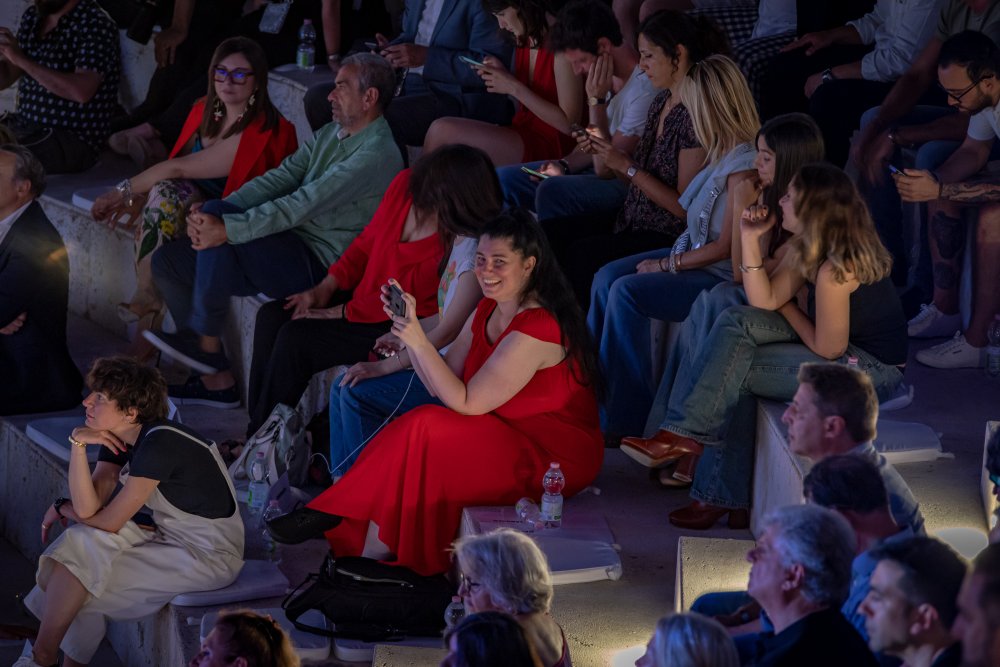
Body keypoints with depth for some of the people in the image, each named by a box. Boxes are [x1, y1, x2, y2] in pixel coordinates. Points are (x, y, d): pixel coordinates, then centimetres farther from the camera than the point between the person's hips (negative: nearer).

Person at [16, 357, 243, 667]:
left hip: (211, 557, -9)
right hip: (171, 535, 9)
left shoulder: (159, 443, -26)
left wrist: (65, 508, -2)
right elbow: (88, 508, -10)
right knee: (83, 540, -5)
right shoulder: (117, 439, 1)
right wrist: (78, 445, -18)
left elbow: (108, 522, -20)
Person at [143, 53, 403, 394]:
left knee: (219, 221, -29)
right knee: (168, 260, 2)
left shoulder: (377, 154, -15)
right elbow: (279, 178, 6)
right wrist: (212, 212, -11)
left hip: (319, 266, -10)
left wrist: (226, 228, -28)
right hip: (288, 252, 10)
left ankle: (206, 343, -16)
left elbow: (303, 205, -23)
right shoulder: (330, 135, 16)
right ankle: (215, 379, 3)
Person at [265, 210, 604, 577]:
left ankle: (330, 513, -11)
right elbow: (446, 376, 4)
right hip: (508, 434, 9)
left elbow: (464, 402, -22)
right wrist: (408, 329, -7)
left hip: (555, 455, -9)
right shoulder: (490, 310, 6)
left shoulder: (536, 328, -23)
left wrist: (418, 341, -27)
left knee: (426, 430, -24)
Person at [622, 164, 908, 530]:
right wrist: (750, 239, -5)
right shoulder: (808, 248, 5)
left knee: (735, 369, -17)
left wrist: (788, 309, -4)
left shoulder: (836, 269, -25)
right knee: (736, 323, -6)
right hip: (842, 348, 10)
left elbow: (827, 348, -21)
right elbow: (765, 301, 2)